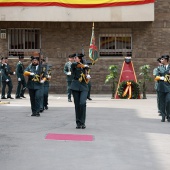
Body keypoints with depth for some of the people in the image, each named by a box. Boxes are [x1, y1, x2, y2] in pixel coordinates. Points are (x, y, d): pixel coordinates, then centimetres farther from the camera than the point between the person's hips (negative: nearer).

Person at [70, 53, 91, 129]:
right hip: (75, 87, -1)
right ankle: (78, 123, 9)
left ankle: (82, 122, -8)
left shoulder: (85, 67, 14)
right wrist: (83, 65, -6)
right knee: (77, 105, 0)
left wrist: (88, 77, -2)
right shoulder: (74, 66, 5)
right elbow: (74, 64, -18)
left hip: (84, 87, 1)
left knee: (82, 103, -16)